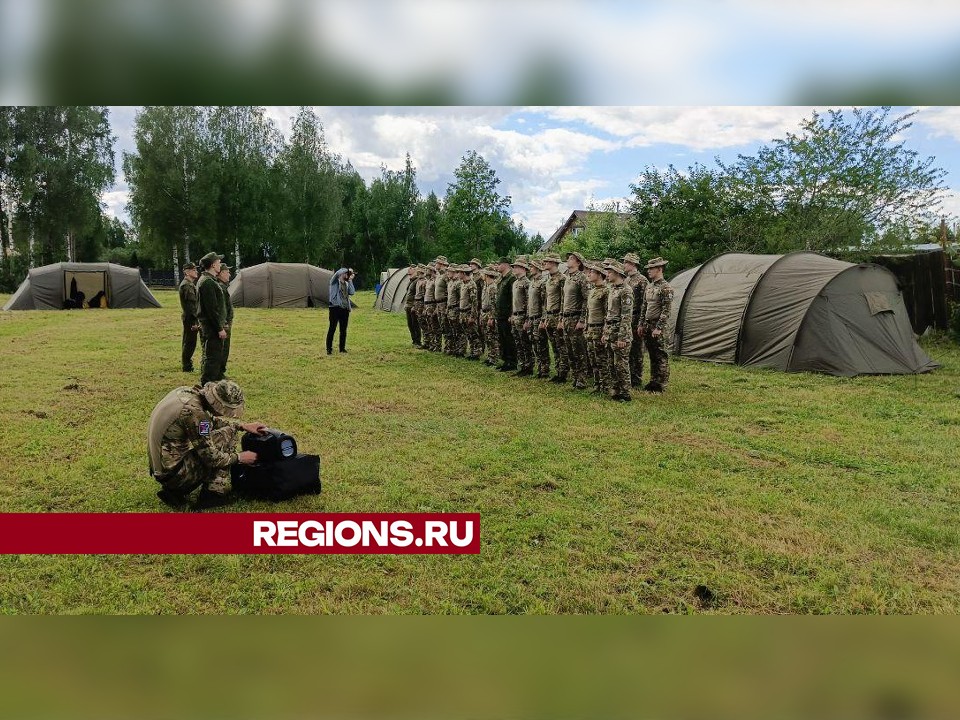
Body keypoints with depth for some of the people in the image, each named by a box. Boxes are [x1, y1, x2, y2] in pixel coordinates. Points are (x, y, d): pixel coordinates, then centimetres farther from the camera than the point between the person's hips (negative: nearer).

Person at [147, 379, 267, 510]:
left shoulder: (185, 391, -1)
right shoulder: (194, 412, -26)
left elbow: (211, 419, 19)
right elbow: (211, 458, -18)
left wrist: (243, 425, 14)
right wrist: (239, 457, -3)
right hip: (173, 473, -8)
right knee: (227, 433, -4)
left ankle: (175, 492, 16)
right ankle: (215, 493, -1)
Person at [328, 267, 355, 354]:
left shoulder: (347, 283, 15)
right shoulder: (334, 281, -1)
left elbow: (352, 292, -2)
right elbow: (338, 272, -21)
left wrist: (350, 280, 1)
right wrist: (348, 270, -7)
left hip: (345, 309, 6)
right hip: (335, 308, -6)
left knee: (343, 330, 10)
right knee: (332, 329, -5)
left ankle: (342, 348, 19)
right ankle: (329, 349, 0)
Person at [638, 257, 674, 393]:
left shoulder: (666, 287, -12)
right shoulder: (649, 286, 13)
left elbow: (666, 311, -16)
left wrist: (658, 328, -19)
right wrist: (642, 325, 12)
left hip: (659, 327, -8)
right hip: (648, 326, 8)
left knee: (662, 357, 0)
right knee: (652, 356, 14)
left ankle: (662, 384, 6)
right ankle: (653, 381, 22)